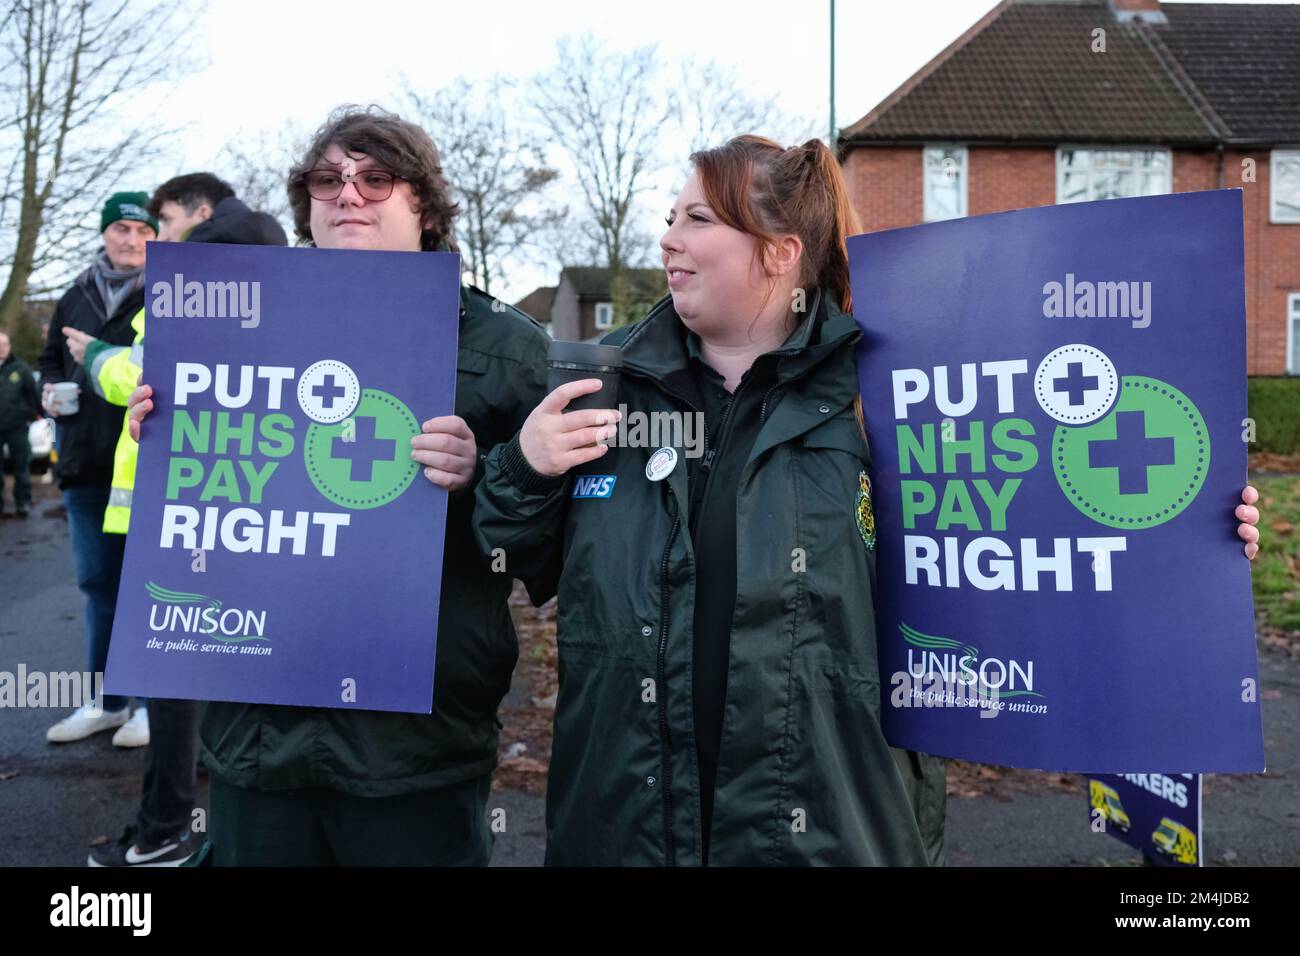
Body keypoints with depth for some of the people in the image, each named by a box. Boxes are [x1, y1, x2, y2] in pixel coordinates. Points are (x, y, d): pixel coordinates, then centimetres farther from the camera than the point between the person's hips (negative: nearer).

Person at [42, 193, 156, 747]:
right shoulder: (75, 298, 15)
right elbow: (51, 360, 26)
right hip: (85, 466, 6)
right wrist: (50, 391, 5)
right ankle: (107, 700, 26)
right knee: (97, 584, 13)